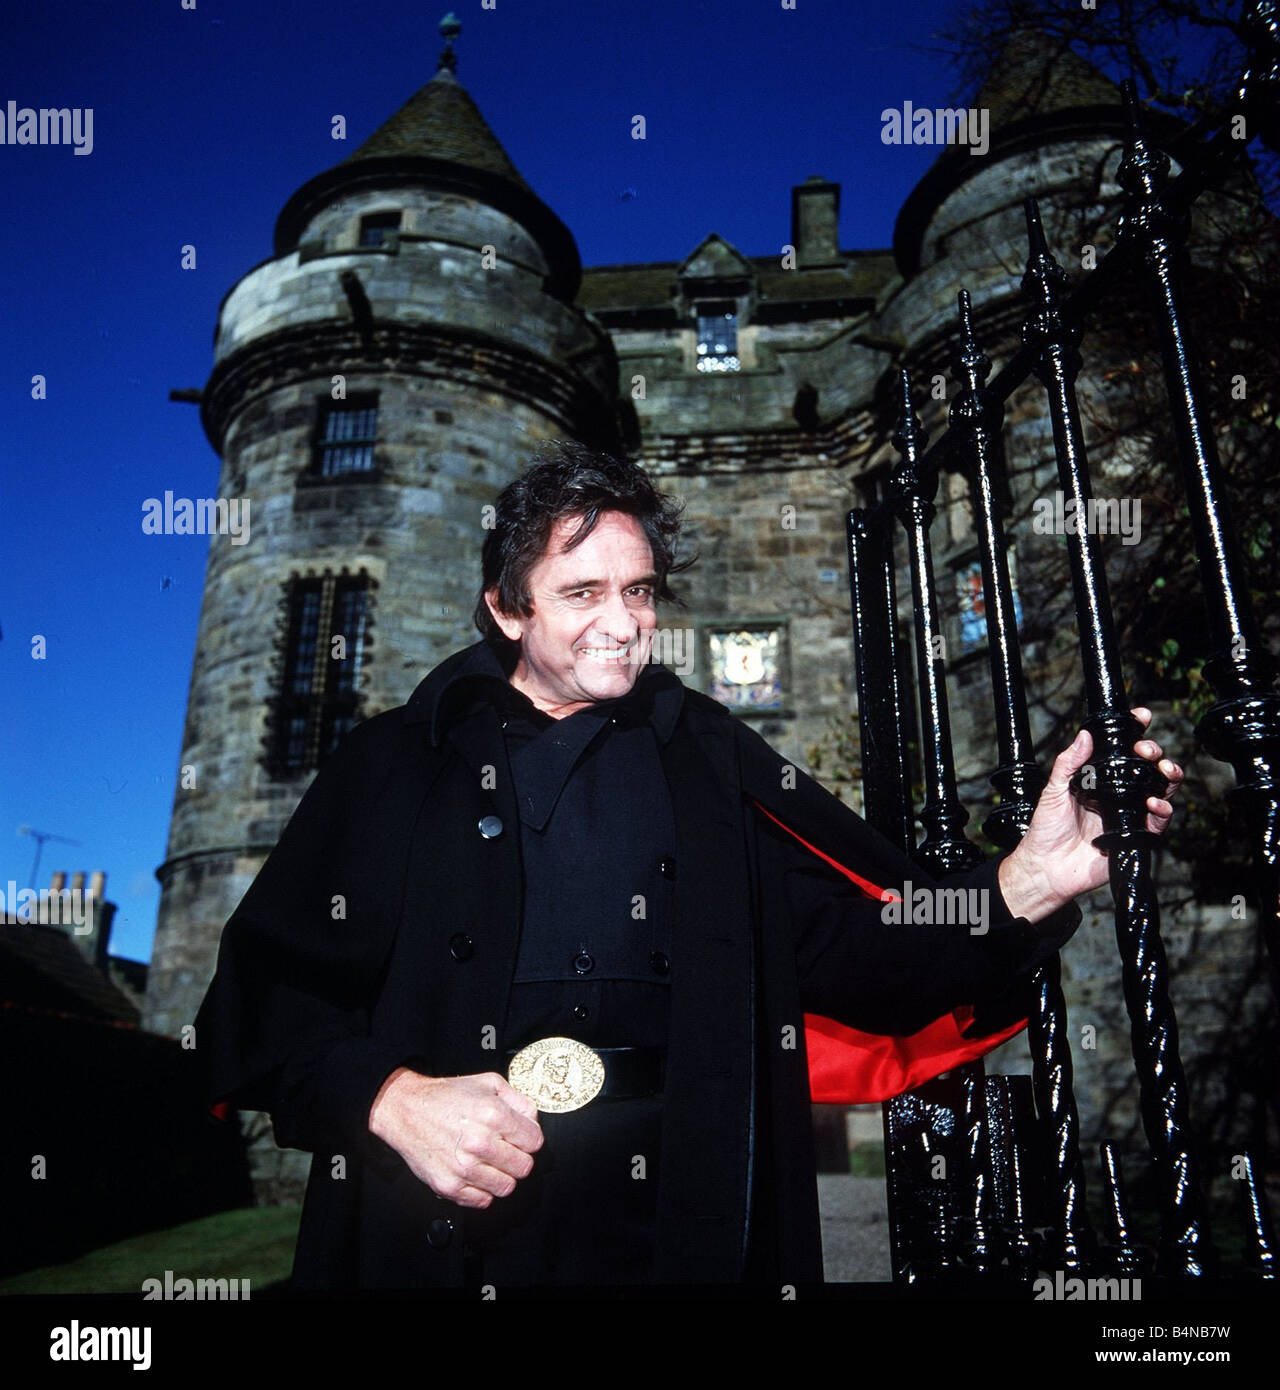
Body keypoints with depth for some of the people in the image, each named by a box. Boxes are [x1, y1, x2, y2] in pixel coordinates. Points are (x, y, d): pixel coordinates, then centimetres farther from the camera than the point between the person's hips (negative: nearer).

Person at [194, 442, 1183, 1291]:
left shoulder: (712, 762, 9)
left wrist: (1027, 881, -14)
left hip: (670, 1215, 1)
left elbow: (870, 951, 1)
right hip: (440, 1227, 0)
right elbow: (258, 992, 2)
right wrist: (389, 1096, -13)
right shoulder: (398, 761, 6)